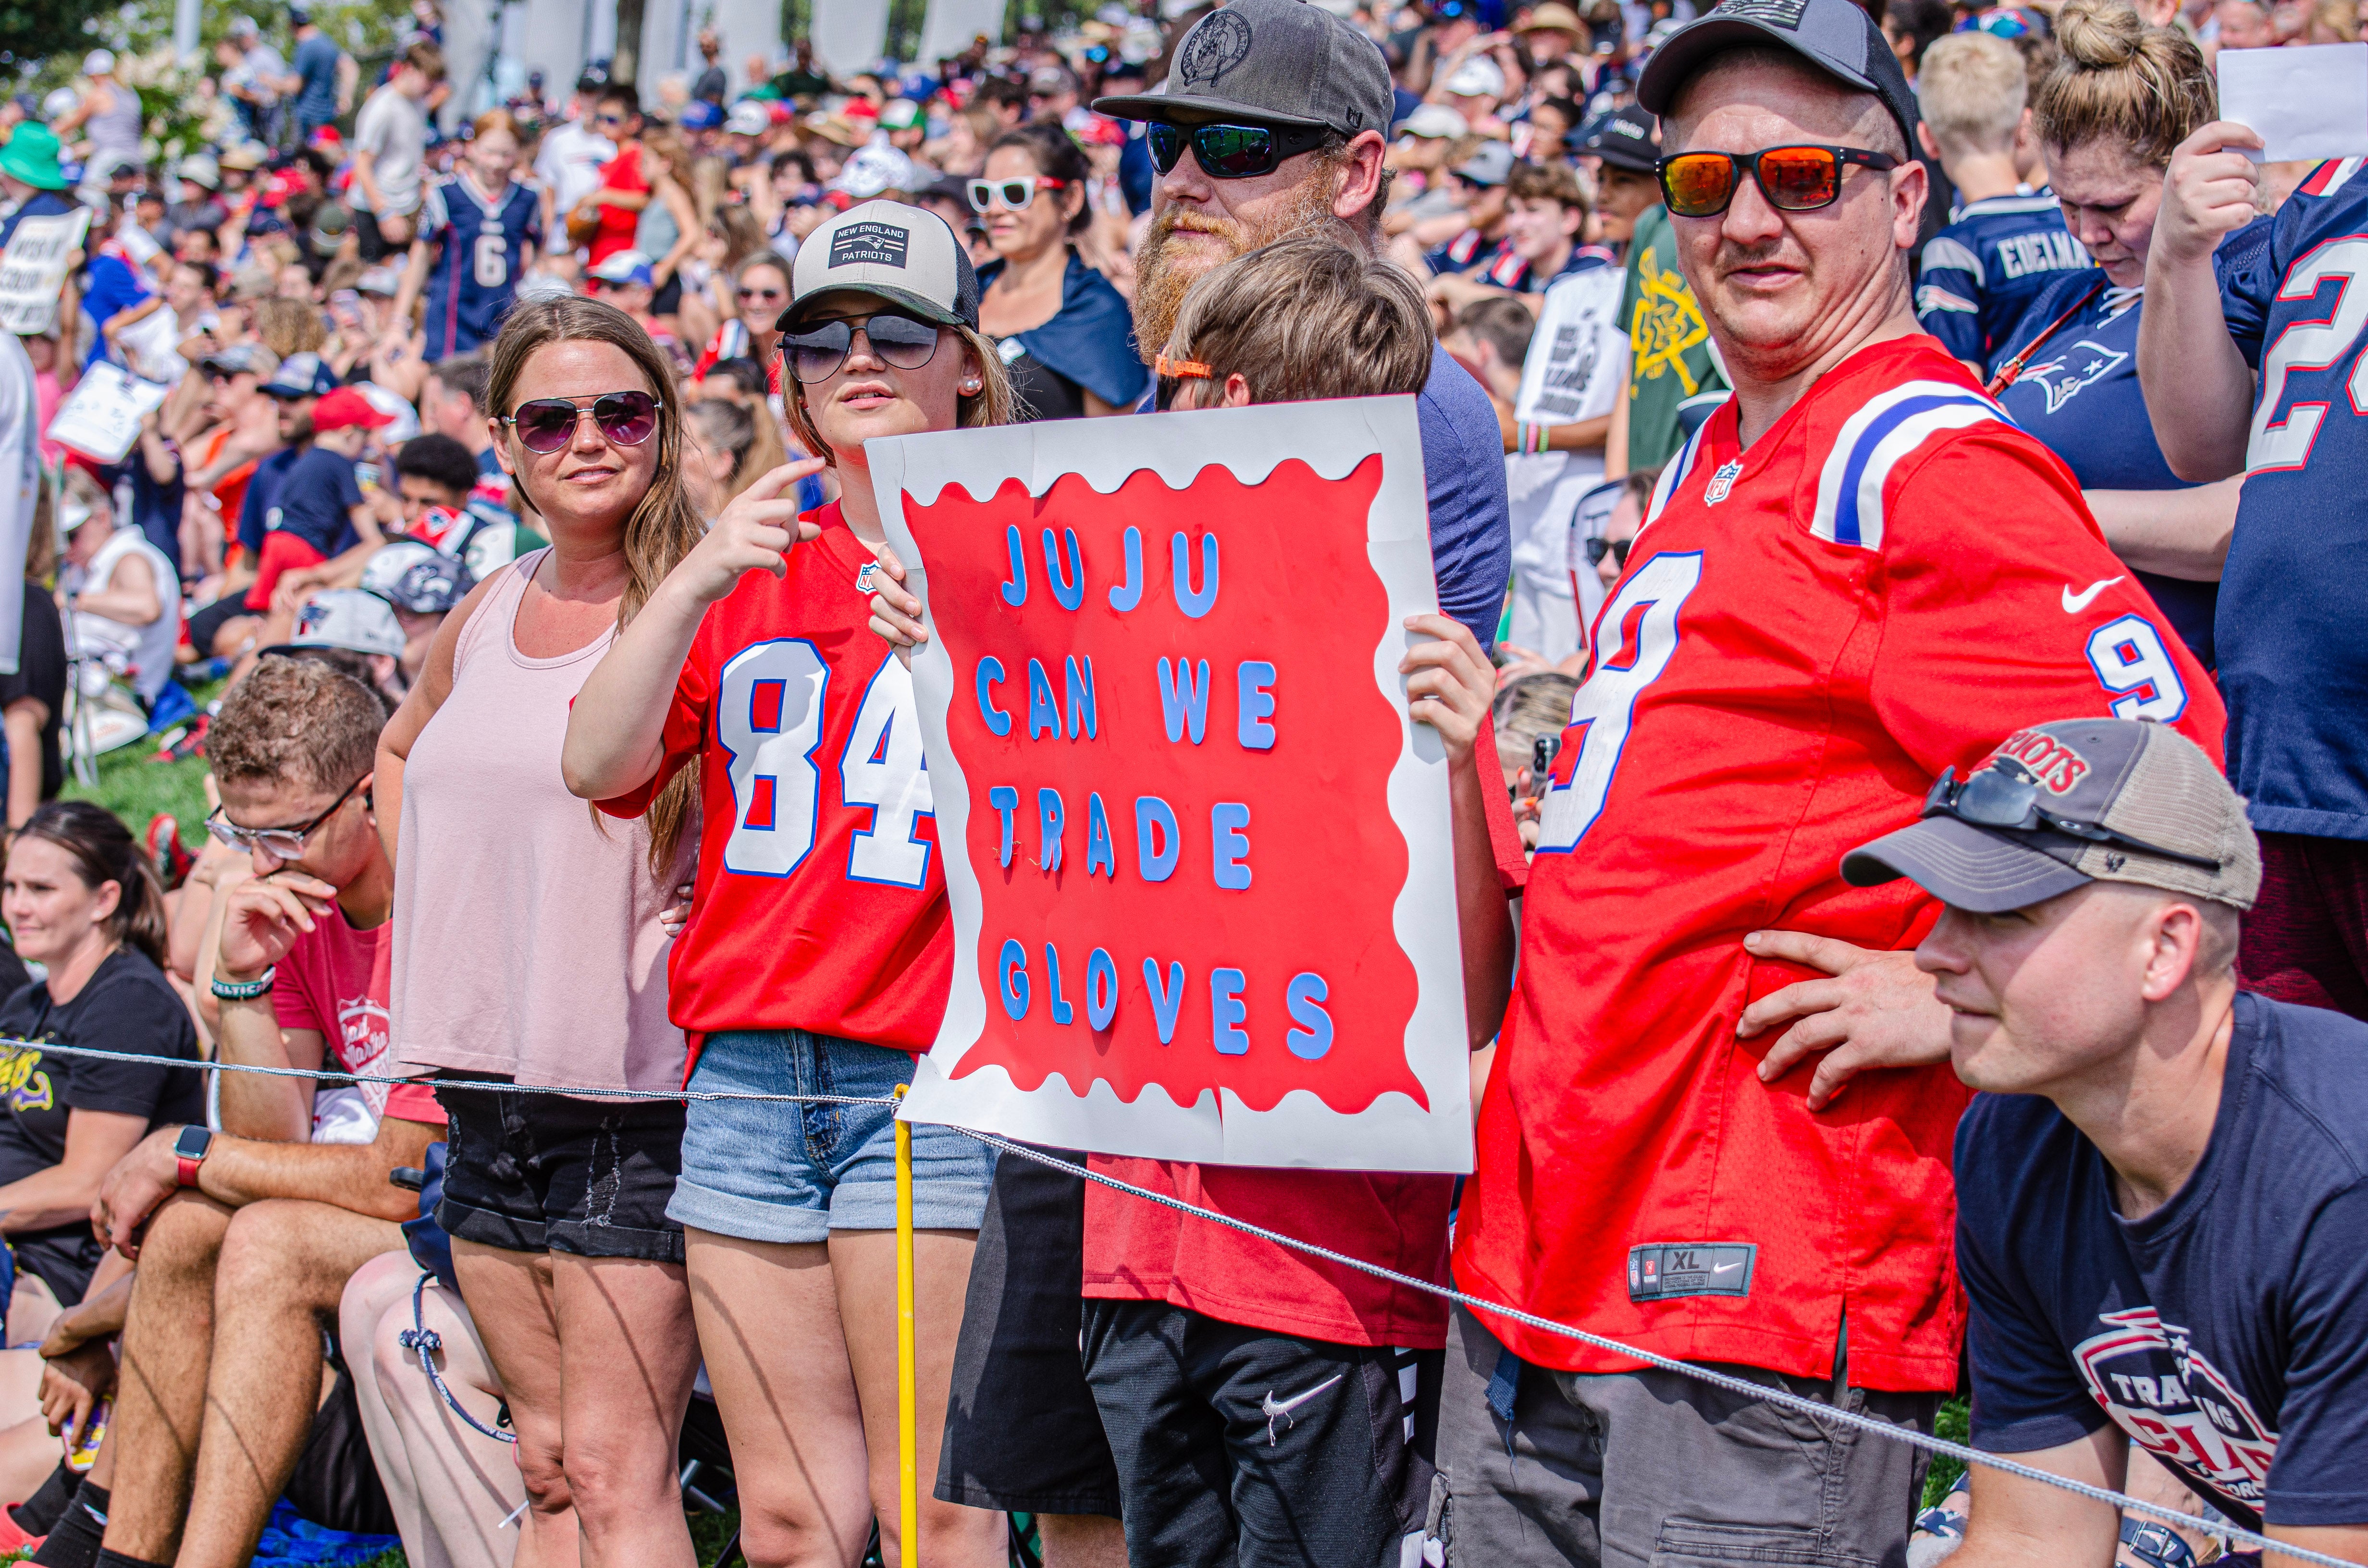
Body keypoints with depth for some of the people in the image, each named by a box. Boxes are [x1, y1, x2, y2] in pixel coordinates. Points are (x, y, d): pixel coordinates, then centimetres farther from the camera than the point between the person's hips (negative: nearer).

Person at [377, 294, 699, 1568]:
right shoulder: (486, 616, 13)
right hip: (486, 1087, 7)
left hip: (634, 1090, -7)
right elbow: (401, 753, 31)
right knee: (544, 1465, 12)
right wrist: (427, 912, 20)